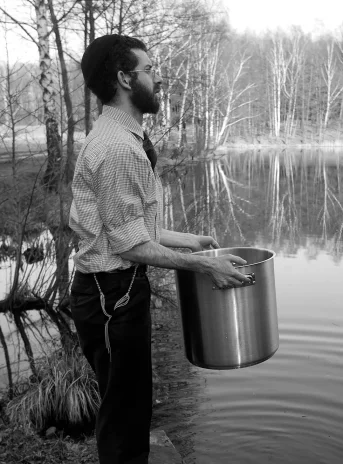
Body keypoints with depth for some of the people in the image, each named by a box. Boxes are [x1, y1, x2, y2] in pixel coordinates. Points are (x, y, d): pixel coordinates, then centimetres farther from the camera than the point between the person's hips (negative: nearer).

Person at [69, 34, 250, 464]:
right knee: (125, 416, 5)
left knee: (128, 408, 22)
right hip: (112, 295, -10)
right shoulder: (118, 148, -21)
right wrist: (204, 265, -15)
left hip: (113, 289, 10)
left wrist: (187, 240, 16)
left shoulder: (118, 138, 13)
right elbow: (131, 244, -22)